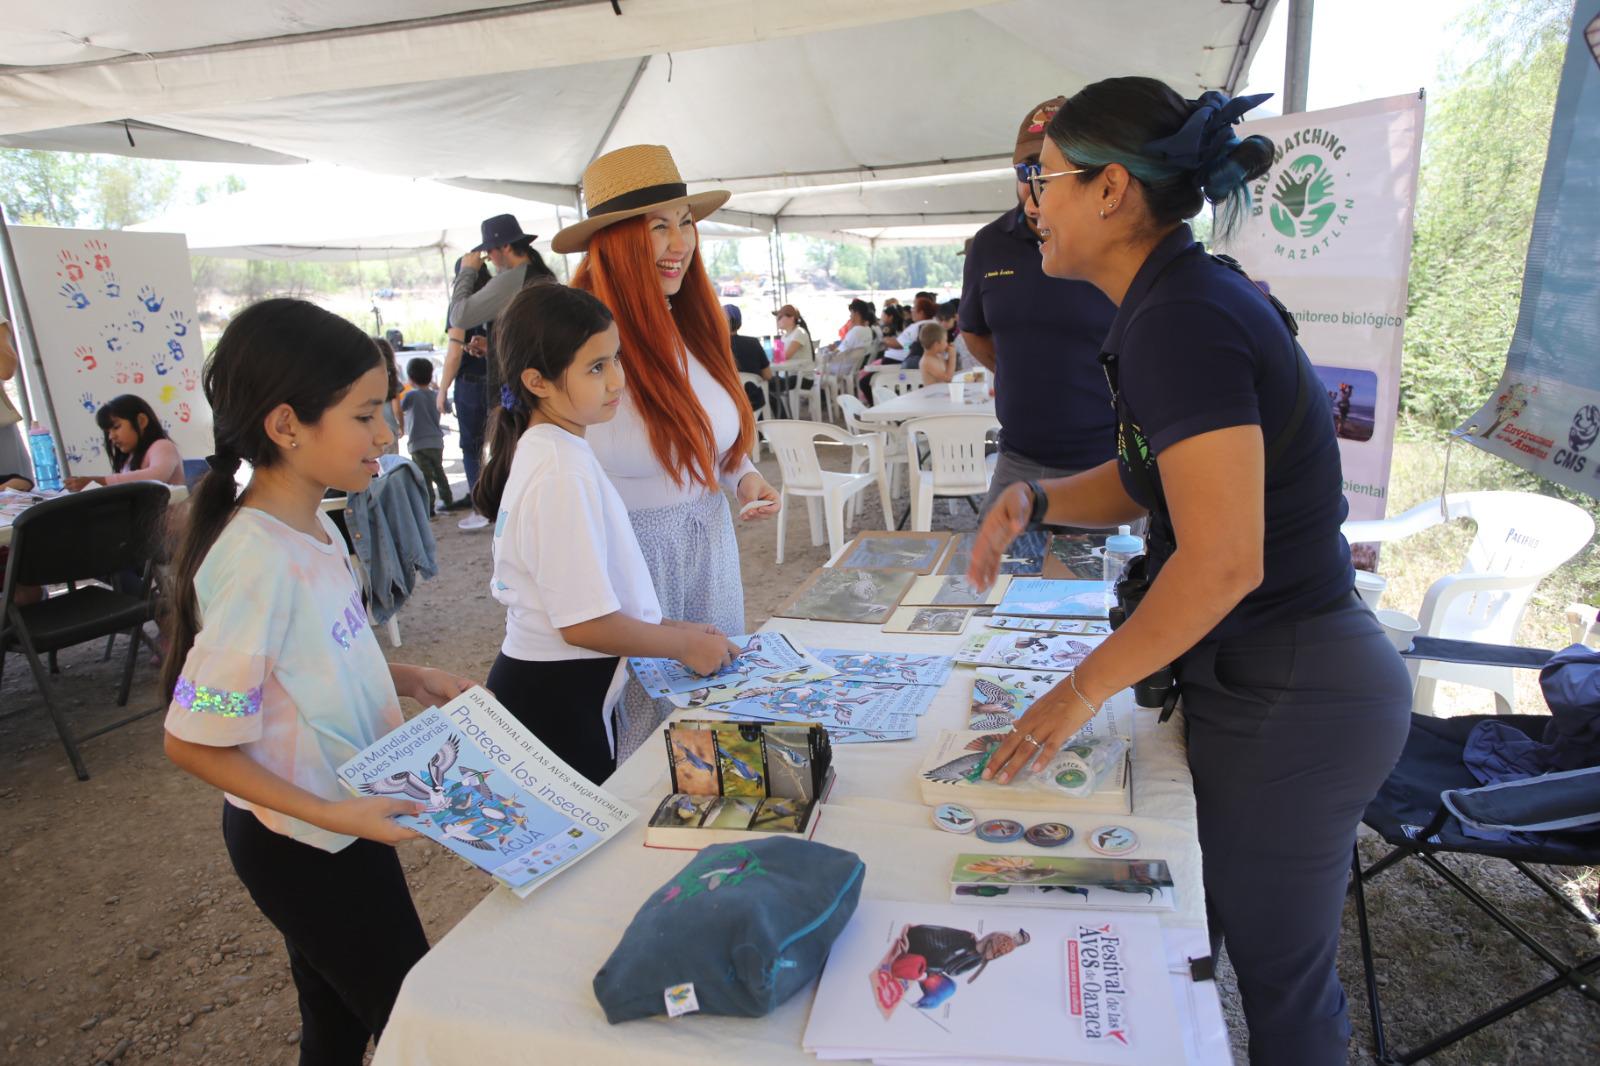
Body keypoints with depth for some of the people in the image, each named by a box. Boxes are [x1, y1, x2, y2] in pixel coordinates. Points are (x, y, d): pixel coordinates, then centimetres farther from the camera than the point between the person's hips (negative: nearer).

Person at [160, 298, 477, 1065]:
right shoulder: (258, 561, -28)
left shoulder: (313, 529, -2)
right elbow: (192, 742, -22)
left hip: (339, 819, 8)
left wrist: (408, 679, 0)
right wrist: (331, 815, -24)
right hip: (303, 846, -8)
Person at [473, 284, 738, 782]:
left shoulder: (543, 450, 6)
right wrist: (686, 645, -10)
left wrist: (668, 627, 10)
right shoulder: (562, 474, -23)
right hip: (556, 698, -9)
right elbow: (585, 624, -23)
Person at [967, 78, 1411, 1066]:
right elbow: (1151, 477, 16)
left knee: (1277, 972, 13)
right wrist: (1035, 497, -1)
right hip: (1271, 678, 9)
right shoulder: (1193, 295, 7)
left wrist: (1081, 691, -19)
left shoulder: (1182, 318, -23)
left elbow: (1223, 561, -28)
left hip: (1287, 699, -9)